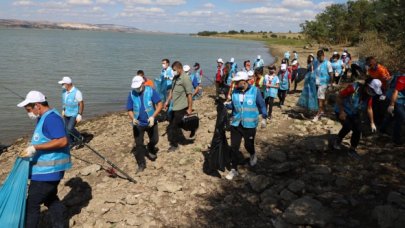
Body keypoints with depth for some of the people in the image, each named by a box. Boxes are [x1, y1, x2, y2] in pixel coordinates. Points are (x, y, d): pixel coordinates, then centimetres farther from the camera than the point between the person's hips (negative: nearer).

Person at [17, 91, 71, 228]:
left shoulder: (51, 118, -19)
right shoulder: (45, 118, 14)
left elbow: (62, 141, -28)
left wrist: (35, 148, -27)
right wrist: (33, 149, 12)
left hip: (48, 170, -11)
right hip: (48, 169, 11)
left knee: (32, 204, -2)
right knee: (50, 199, 19)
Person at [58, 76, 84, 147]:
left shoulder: (77, 92, -24)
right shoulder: (64, 90, -2)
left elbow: (81, 104, -19)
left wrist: (79, 115, -21)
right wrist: (63, 110, 15)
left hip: (75, 114, -7)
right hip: (67, 113, 7)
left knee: (70, 128, -15)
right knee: (67, 129, 9)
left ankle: (79, 138, 11)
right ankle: (71, 143, 24)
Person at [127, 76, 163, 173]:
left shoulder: (151, 91, -13)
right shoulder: (131, 94, -8)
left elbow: (160, 104, -15)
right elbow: (130, 110, -3)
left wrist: (153, 116, -27)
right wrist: (133, 118, -25)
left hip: (151, 122, 0)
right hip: (138, 124, 0)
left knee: (154, 140, 14)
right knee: (139, 144, 2)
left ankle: (150, 150, 48)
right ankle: (141, 164, 17)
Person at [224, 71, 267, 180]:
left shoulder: (255, 91, -11)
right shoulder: (235, 92, -1)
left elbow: (262, 105, -2)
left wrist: (264, 118, -3)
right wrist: (226, 104, -9)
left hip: (250, 125, -3)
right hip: (236, 124, 3)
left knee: (248, 144, 10)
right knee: (234, 147, 2)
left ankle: (253, 155, 48)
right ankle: (234, 169, 14)